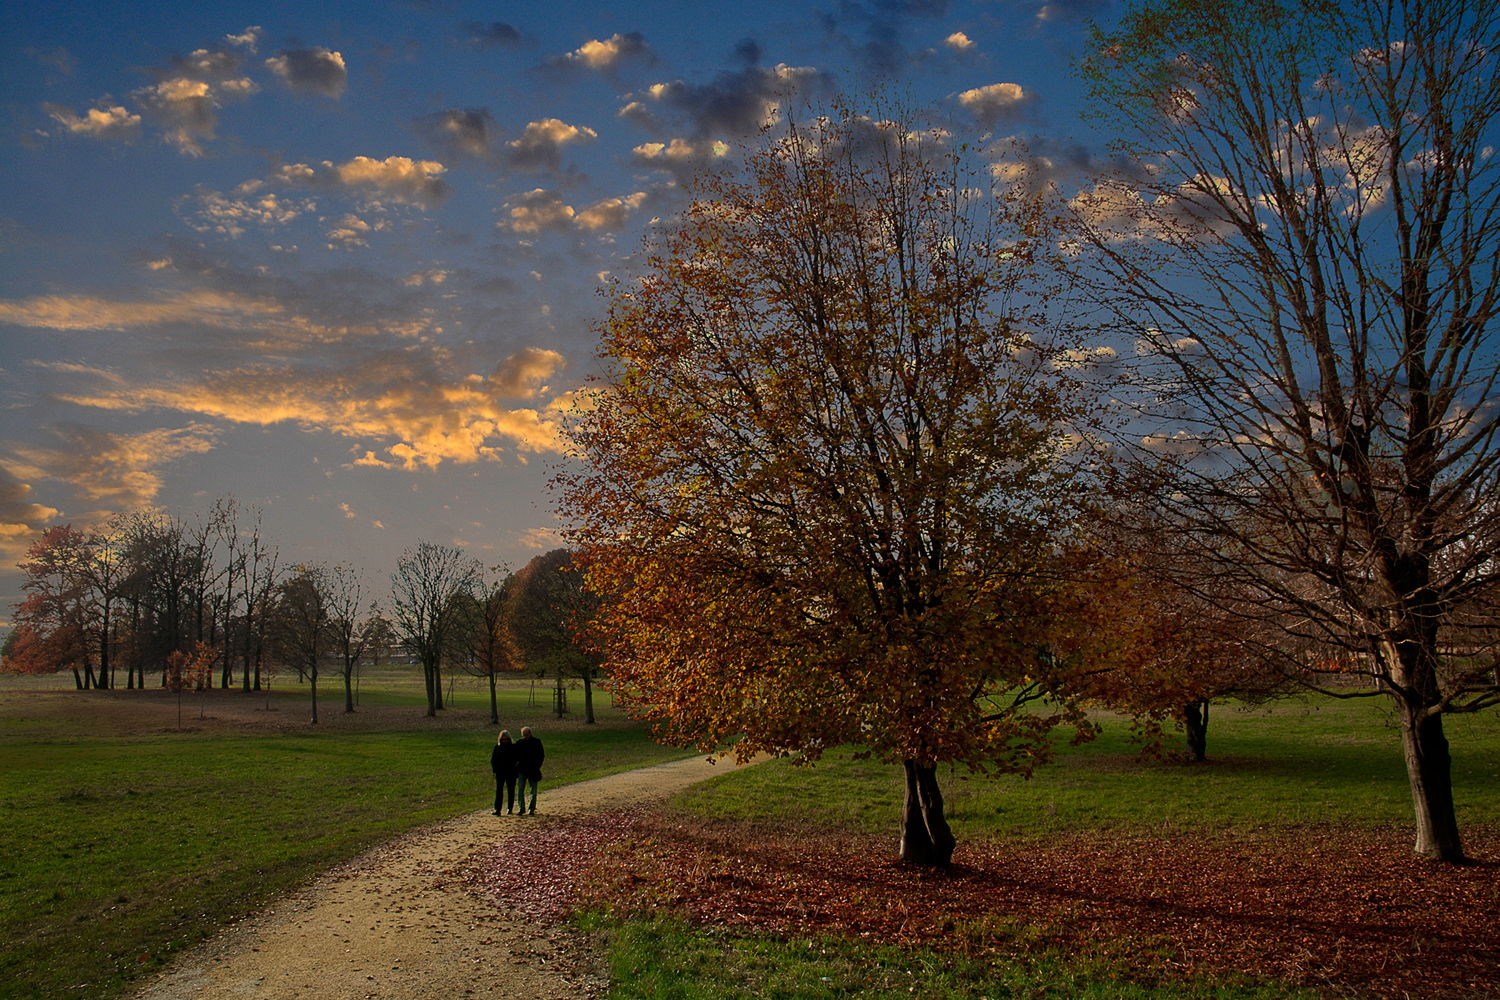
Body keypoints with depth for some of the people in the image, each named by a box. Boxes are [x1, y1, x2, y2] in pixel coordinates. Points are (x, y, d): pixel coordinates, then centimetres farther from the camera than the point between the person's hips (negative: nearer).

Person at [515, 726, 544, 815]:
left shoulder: (537, 742, -1)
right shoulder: (519, 742, 4)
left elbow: (541, 755, 3)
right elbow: (516, 754, 15)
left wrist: (538, 766, -6)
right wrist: (516, 763, -3)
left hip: (533, 770, -1)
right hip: (522, 770, 1)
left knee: (533, 791, 5)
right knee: (520, 790, -6)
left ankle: (532, 809, 14)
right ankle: (522, 808, -1)